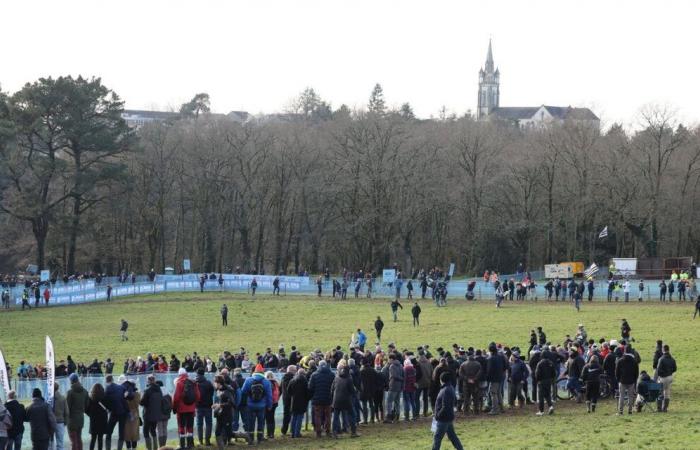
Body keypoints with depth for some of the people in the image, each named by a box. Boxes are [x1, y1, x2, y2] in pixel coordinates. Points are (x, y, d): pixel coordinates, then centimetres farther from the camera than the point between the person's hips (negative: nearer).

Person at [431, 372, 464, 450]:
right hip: (449, 418, 10)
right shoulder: (450, 388, 7)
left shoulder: (446, 391, -24)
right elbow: (455, 399, 22)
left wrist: (437, 416, -16)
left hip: (443, 419, -10)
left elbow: (445, 408, -27)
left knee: (437, 438, -2)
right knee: (452, 436, 17)